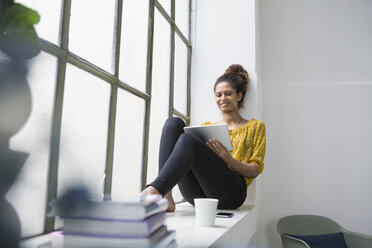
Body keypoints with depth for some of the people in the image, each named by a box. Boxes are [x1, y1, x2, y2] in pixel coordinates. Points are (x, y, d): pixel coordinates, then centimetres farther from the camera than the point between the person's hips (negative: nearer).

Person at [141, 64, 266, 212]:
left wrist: (229, 159, -12)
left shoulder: (255, 126, 19)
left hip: (230, 192, -4)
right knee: (174, 123, -16)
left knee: (188, 140, -29)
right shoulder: (206, 127, 29)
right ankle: (165, 196, -32)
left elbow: (255, 170, 8)